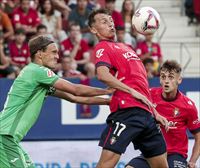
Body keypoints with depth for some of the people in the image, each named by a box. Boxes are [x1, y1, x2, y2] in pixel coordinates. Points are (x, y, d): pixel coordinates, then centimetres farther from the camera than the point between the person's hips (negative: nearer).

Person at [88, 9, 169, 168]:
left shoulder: (125, 48, 25)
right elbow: (103, 75, -19)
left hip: (146, 113, 8)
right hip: (127, 111, -8)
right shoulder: (103, 47, 1)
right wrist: (132, 91, -17)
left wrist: (155, 113, 25)